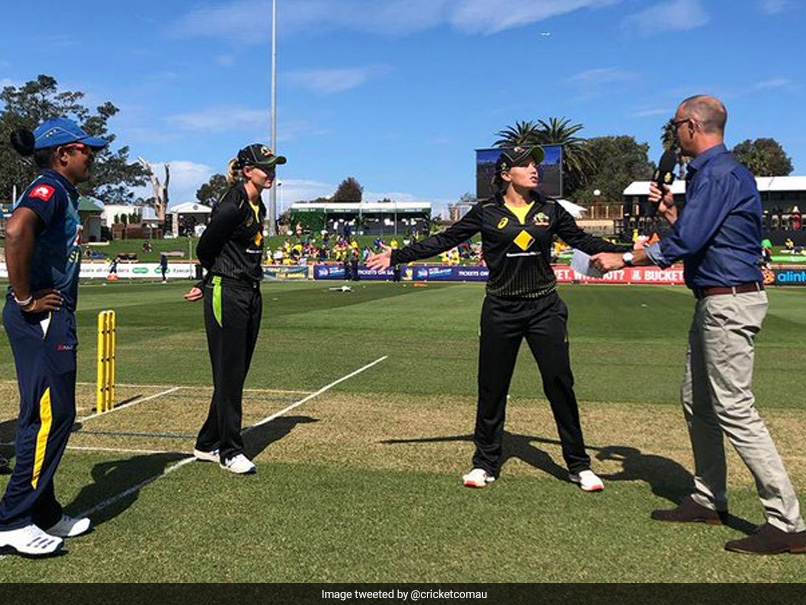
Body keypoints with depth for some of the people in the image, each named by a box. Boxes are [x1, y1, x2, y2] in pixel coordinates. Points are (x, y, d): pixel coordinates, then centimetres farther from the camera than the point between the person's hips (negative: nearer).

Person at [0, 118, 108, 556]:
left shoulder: (63, 192, 17)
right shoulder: (49, 187, -12)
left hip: (54, 318, 10)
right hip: (40, 319, -10)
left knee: (53, 415, 14)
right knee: (49, 415, -7)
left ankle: (44, 514, 24)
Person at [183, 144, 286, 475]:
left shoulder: (258, 207, 14)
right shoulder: (232, 206, -14)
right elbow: (204, 249, -8)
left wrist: (207, 285, 15)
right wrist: (214, 283, 9)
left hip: (251, 295, 9)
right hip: (226, 295, -9)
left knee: (237, 374, 13)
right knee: (229, 375, -2)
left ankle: (208, 444, 25)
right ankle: (230, 451, 9)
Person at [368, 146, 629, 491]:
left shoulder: (550, 210, 6)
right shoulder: (486, 212, -1)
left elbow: (584, 241, 13)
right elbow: (442, 241, -1)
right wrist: (397, 256, -5)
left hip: (545, 308, 1)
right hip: (500, 310, -1)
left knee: (560, 385, 2)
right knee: (492, 388, 7)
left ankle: (579, 465, 17)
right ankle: (485, 463, 23)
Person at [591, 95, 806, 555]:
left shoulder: (717, 174, -15)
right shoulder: (713, 171, 17)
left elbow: (684, 242, -21)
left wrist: (623, 260, -13)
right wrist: (671, 210, 18)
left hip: (729, 303, -11)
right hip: (717, 302, 11)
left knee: (735, 410, -9)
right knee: (697, 403, 16)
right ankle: (709, 501, 27)